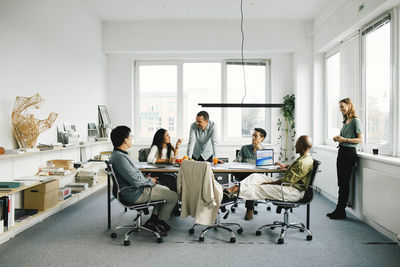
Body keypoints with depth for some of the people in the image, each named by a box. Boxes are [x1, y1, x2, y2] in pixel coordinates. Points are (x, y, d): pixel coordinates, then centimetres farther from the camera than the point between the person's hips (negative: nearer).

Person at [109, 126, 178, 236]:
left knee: (165, 189, 24)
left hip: (134, 189, 11)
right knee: (173, 196, -6)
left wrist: (145, 178, 11)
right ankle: (159, 223, 11)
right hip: (135, 194, -11)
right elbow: (135, 181, -25)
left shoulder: (118, 154, 8)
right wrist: (150, 181, -8)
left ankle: (153, 218, 20)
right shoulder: (119, 157, -26)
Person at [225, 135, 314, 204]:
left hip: (294, 192, -9)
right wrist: (285, 166, 38)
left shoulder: (303, 163, -22)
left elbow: (286, 181, -21)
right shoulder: (306, 158, 11)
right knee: (255, 176, -5)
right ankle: (232, 189, -15)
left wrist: (268, 183, -13)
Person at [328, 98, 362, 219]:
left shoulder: (355, 120, -8)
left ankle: (340, 211, 5)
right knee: (341, 182, 10)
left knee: (344, 183, -3)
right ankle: (339, 210, 16)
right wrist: (338, 138, 5)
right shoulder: (345, 121, 16)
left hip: (349, 152, -8)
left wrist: (345, 140, -20)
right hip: (341, 151, 8)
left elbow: (360, 139, -11)